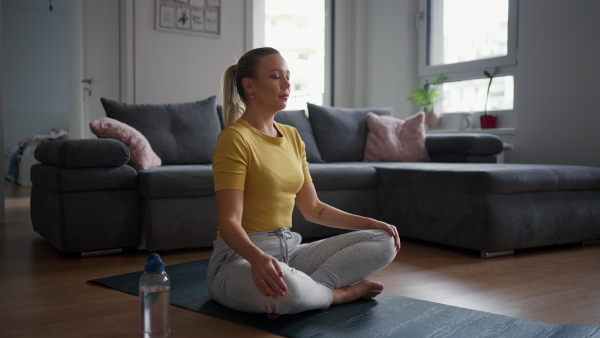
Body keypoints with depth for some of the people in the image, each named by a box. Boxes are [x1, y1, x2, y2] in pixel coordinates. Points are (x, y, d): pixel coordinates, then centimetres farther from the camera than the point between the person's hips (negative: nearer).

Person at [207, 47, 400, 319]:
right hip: (241, 258, -7)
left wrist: (369, 222, 4)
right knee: (282, 287, -42)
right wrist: (258, 257, -41)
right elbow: (229, 222, -21)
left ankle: (309, 288, -16)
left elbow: (312, 208, 13)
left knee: (383, 241, -3)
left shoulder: (292, 136, 10)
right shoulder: (234, 138, -13)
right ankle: (341, 292, -10)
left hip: (289, 250, 7)